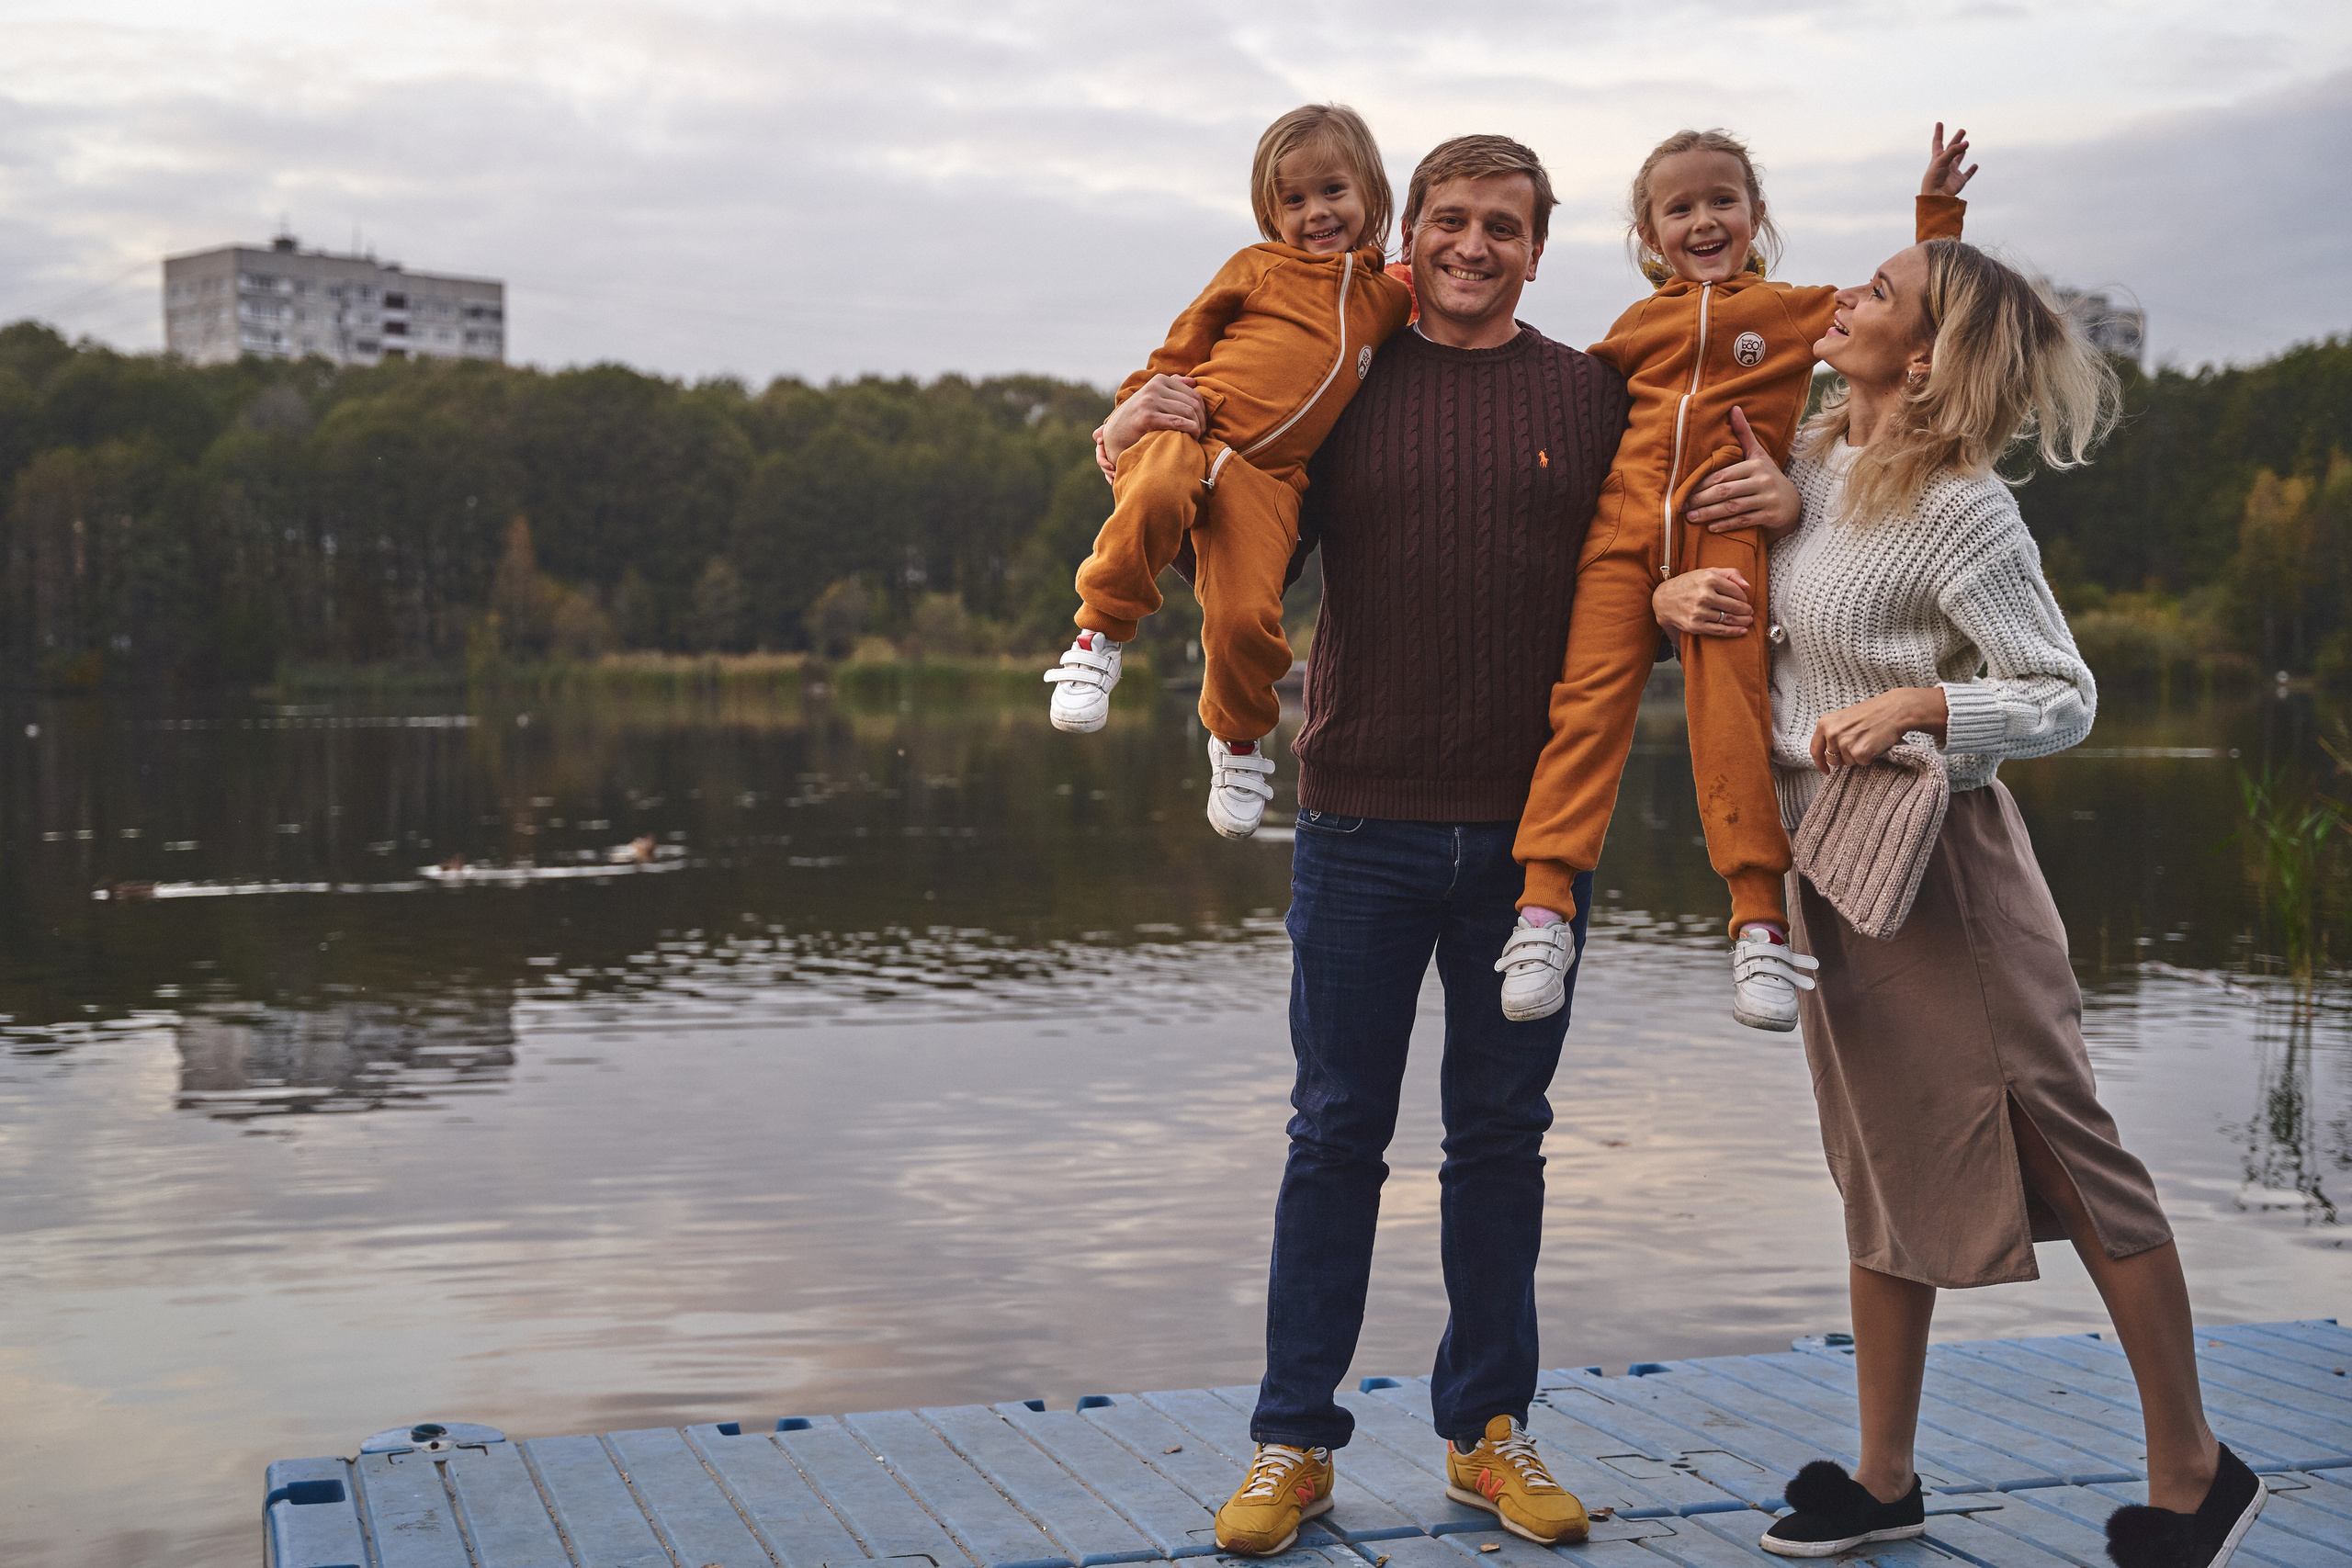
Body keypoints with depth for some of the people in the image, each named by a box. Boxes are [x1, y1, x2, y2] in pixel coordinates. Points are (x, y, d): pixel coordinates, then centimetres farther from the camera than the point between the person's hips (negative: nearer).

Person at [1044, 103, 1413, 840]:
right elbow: (1183, 345, 18)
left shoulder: (1392, 296, 21)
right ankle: (1101, 633, -16)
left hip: (1266, 477, 1)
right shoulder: (1255, 269, 14)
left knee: (1246, 616, -21)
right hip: (1189, 434, -1)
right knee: (1155, 496, -40)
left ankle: (1239, 735, 10)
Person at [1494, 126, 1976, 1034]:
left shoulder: (1798, 311, 17)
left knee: (1731, 712, -12)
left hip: (1728, 529, -2)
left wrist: (1936, 211, 18)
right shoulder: (1638, 325, 24)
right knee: (1589, 699, -11)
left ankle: (1759, 924, -9)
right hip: (1624, 528, 2)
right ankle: (1544, 907, -14)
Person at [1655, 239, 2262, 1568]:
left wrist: (1916, 705, -27)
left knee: (2071, 1159, 1)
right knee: (1885, 1171, 14)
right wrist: (1673, 594, -1)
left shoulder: (1962, 512, -15)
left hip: (1939, 864, -8)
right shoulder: (1817, 463, 7)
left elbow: (2067, 698, -14)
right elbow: (1726, 581, 21)